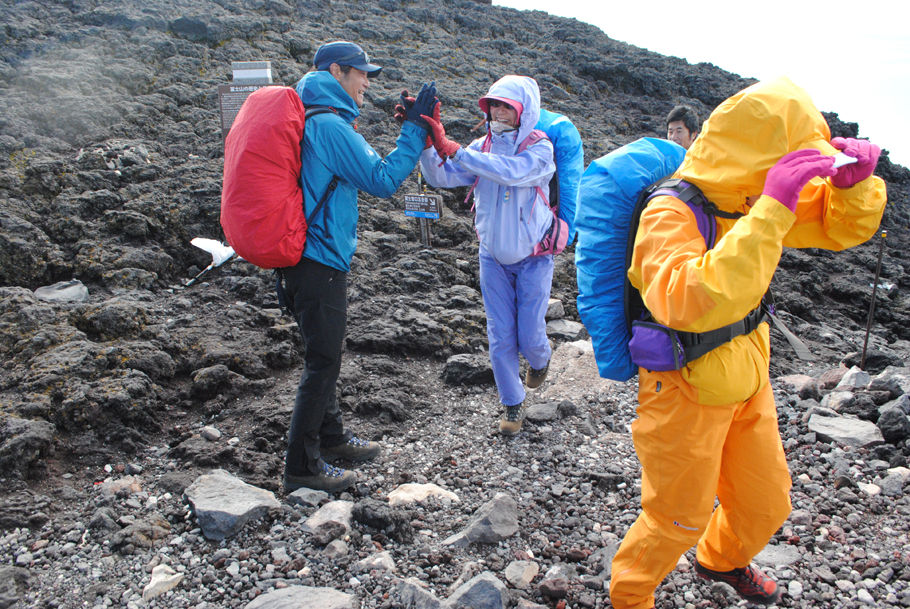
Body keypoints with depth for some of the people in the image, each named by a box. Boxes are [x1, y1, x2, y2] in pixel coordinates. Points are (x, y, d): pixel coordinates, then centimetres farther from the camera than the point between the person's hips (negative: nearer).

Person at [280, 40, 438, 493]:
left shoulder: (312, 120, 15)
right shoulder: (329, 125, -17)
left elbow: (364, 170, 19)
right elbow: (382, 181, -17)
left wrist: (413, 126, 15)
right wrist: (415, 127, -12)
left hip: (310, 258, 10)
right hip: (320, 262, -10)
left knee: (324, 357, 20)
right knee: (323, 362, -1)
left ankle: (331, 437, 36)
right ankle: (302, 467, 9)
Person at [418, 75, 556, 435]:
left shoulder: (539, 149, -16)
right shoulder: (481, 148, -3)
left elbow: (512, 172, -36)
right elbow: (440, 177, -11)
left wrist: (452, 149, -41)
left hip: (532, 258, -3)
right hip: (493, 257, 3)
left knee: (529, 336, 2)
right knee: (500, 337, 5)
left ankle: (540, 358, 39)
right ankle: (512, 403, 23)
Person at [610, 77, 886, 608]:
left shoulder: (752, 195, -5)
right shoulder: (671, 214, -30)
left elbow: (841, 228, 7)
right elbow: (691, 303, -49)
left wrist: (854, 182, -16)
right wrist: (770, 211, -48)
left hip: (747, 381, 8)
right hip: (688, 393, -7)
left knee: (766, 503, 25)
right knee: (678, 519, 13)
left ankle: (722, 560, 57)